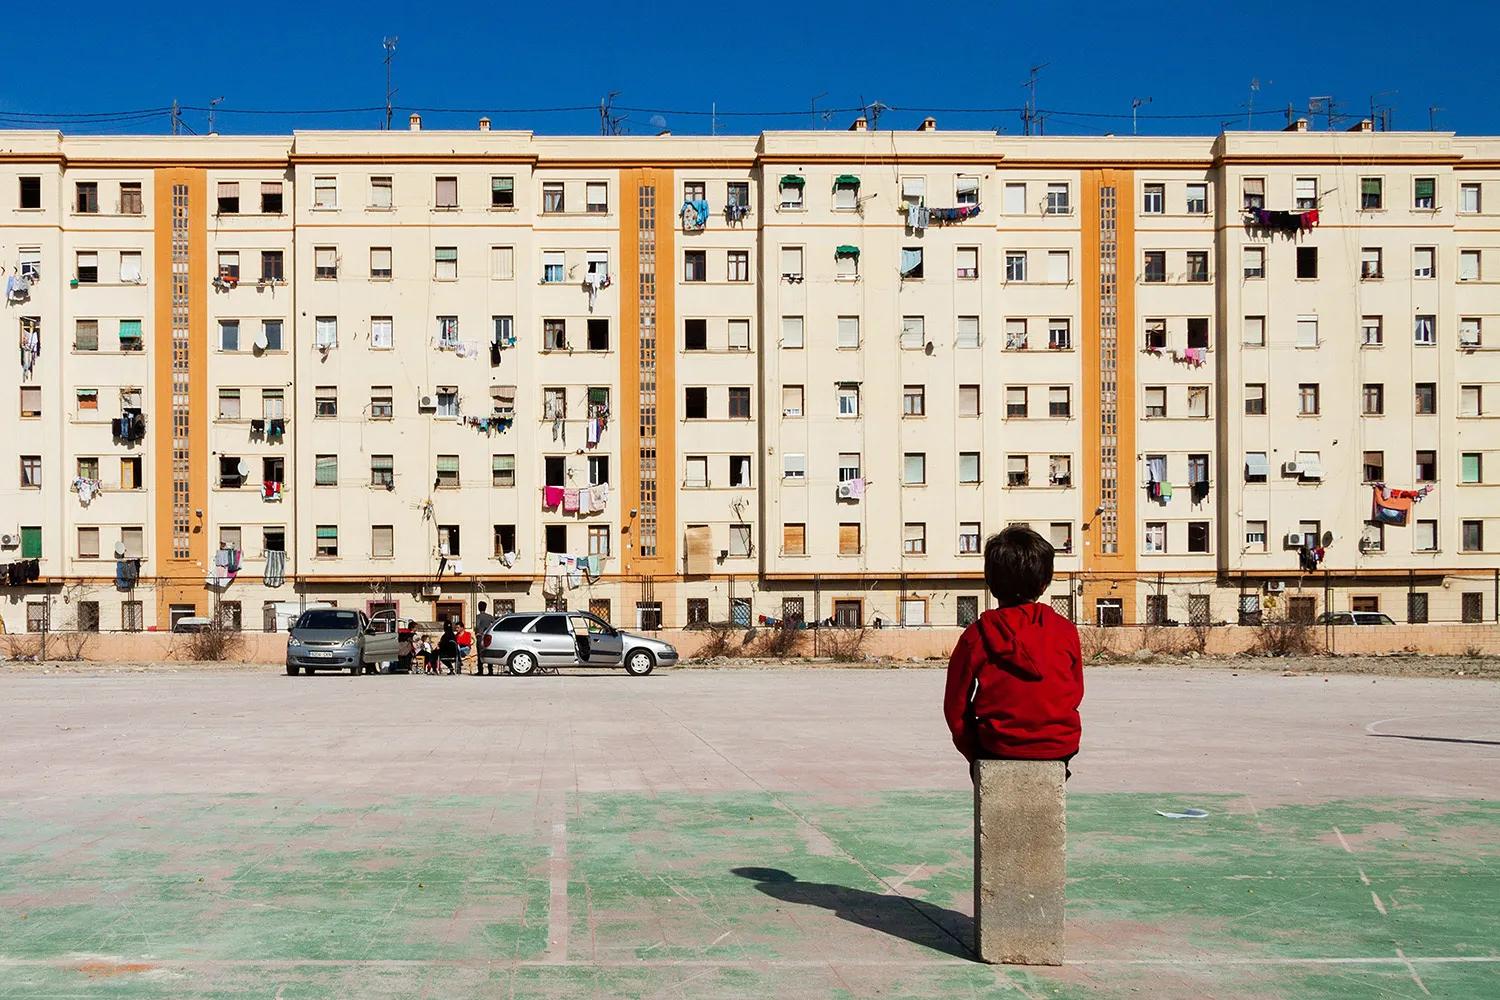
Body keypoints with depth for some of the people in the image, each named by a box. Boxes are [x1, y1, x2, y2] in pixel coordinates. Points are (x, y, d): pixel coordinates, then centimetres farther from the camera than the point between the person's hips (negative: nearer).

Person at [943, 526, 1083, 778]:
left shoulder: (976, 636, -5)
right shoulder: (1065, 630, 0)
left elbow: (955, 706, -1)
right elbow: (1076, 694, 10)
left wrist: (975, 754, 13)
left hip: (999, 748, -2)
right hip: (1060, 746, 2)